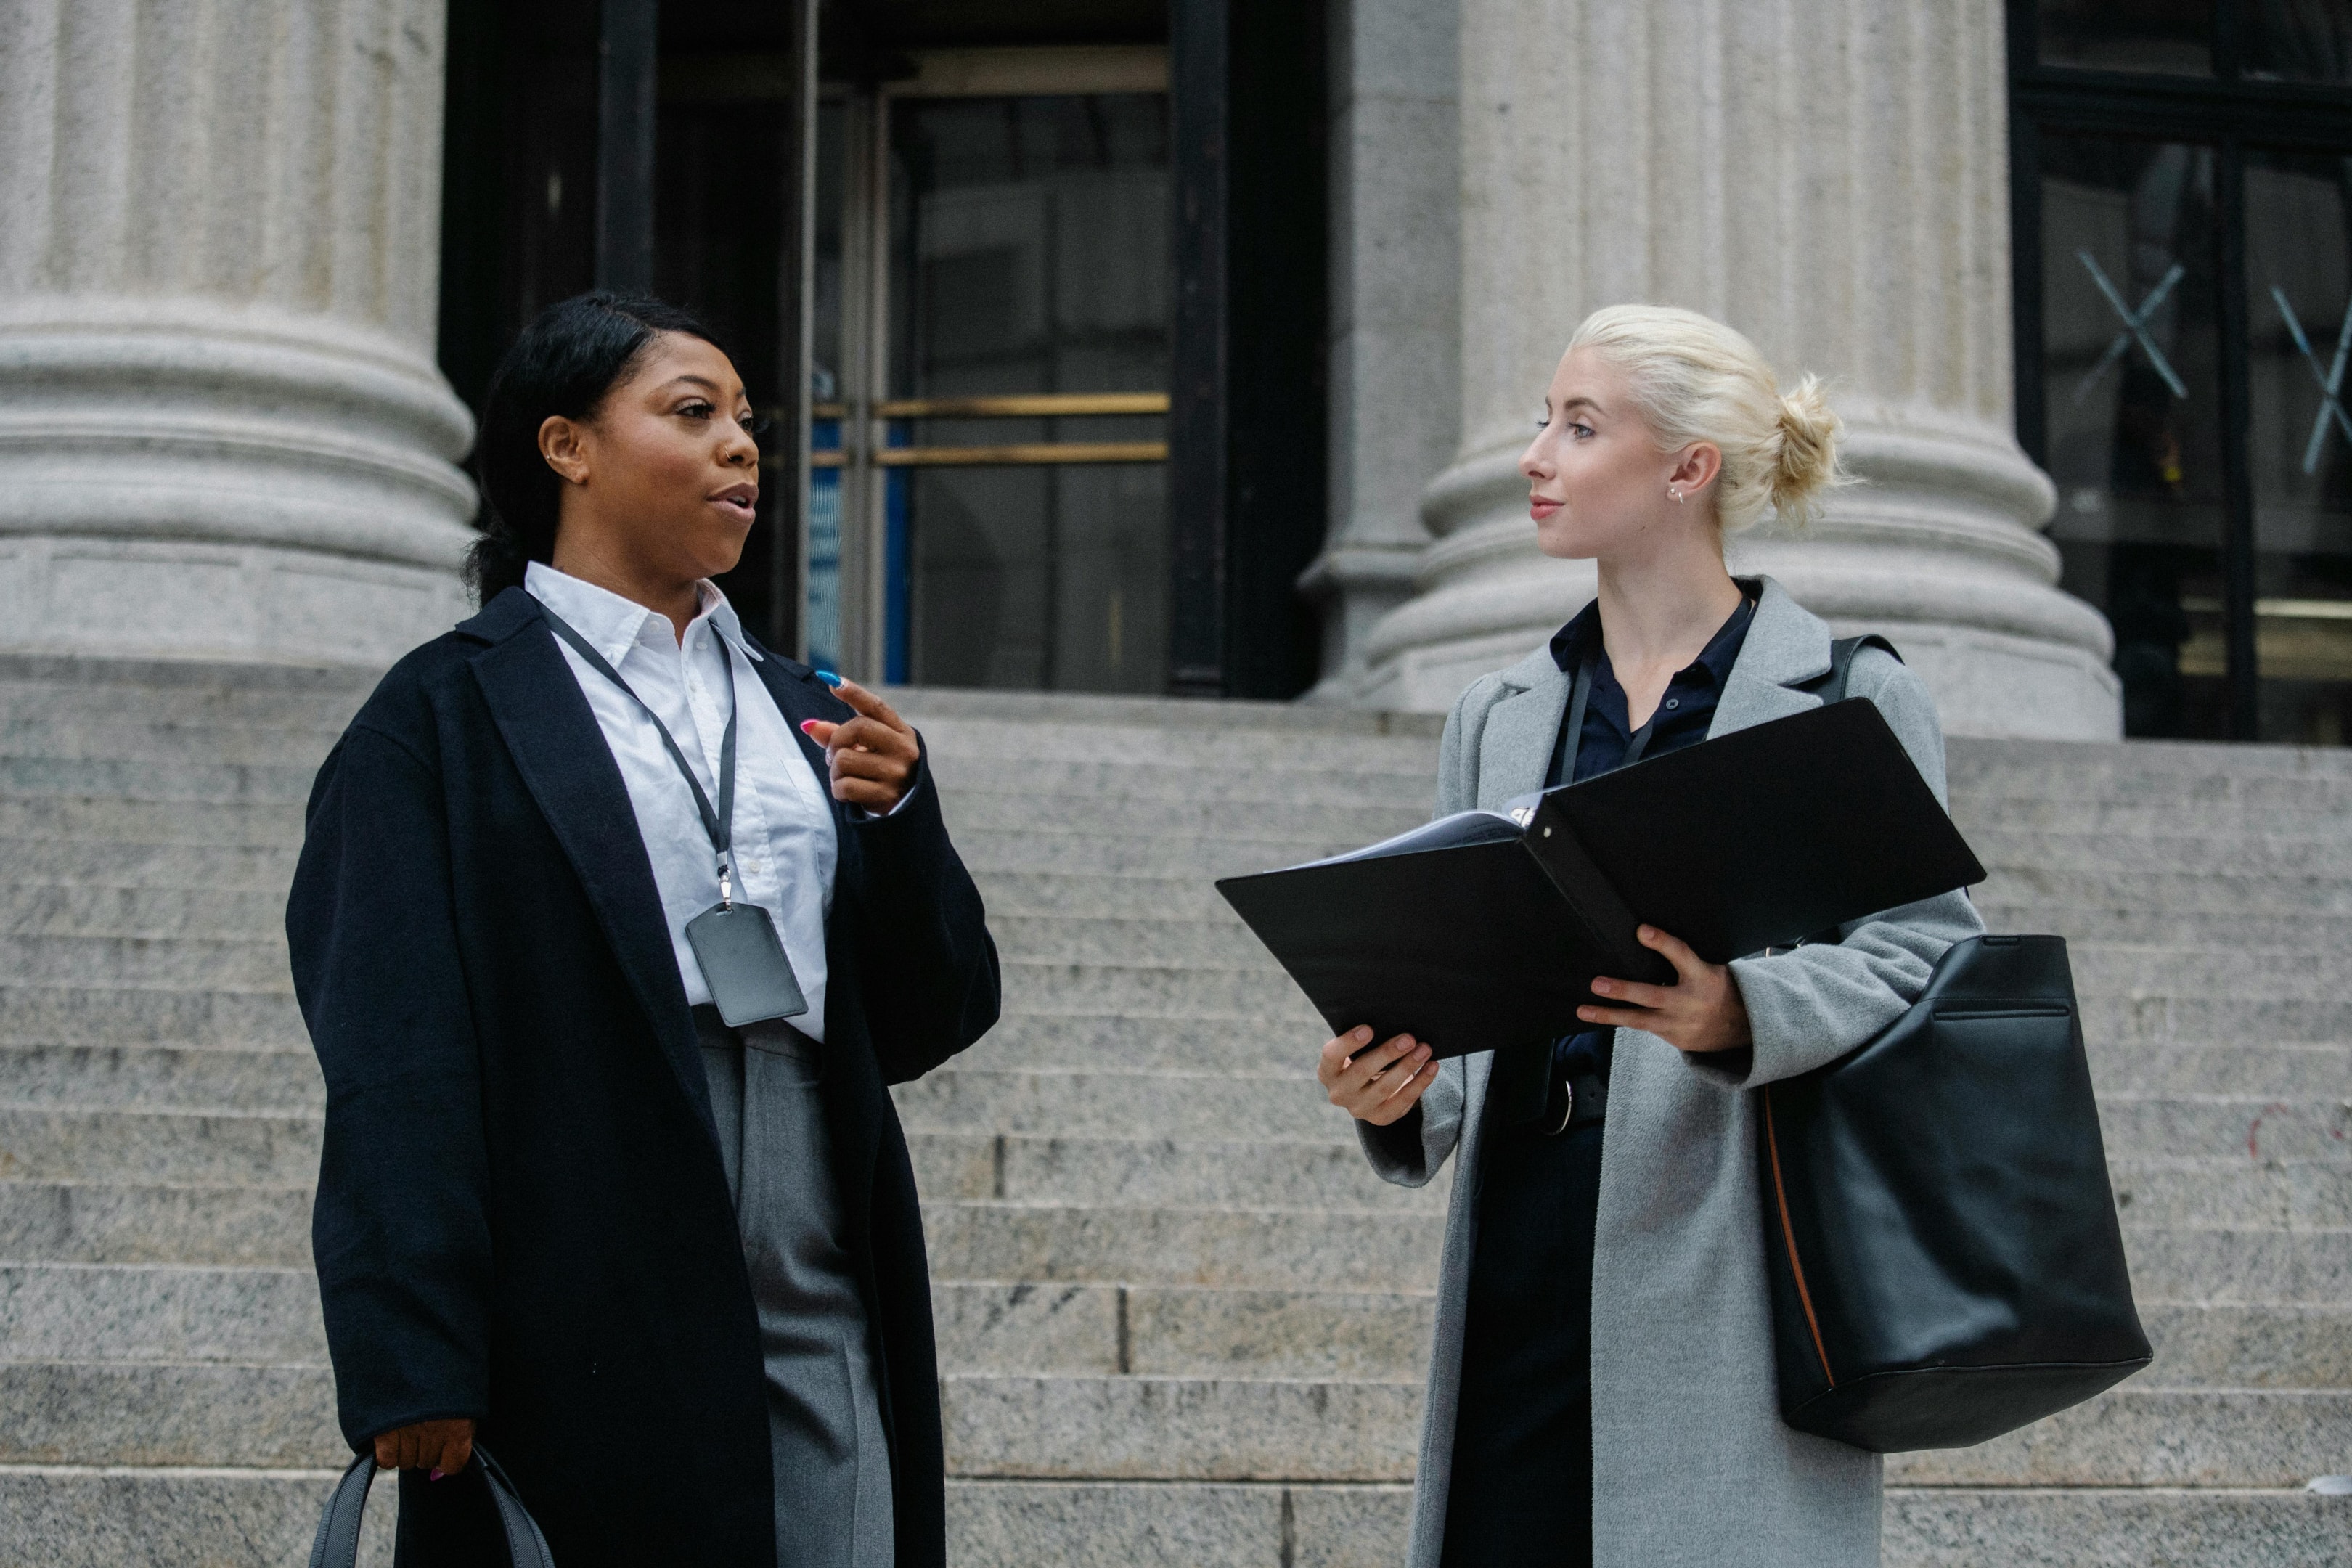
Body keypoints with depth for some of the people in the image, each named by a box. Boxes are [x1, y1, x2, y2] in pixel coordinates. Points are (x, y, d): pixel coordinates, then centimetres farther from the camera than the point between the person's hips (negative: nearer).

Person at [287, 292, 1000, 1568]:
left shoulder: (800, 711, 16)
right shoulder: (449, 714, 0)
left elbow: (925, 1024, 14)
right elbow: (397, 1063, -7)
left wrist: (896, 816, -4)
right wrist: (413, 1367, -14)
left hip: (818, 1337, 5)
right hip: (585, 1350, -5)